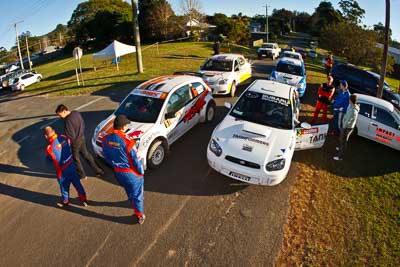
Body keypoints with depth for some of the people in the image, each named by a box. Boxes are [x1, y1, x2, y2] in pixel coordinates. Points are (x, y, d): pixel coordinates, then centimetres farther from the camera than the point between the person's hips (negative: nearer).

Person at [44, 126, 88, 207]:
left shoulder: (49, 148, -22)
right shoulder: (64, 138, -12)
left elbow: (49, 159, -3)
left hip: (63, 171, -4)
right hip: (72, 166, 4)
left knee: (64, 187, 21)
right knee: (77, 183, 20)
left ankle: (65, 201, 44)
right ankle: (83, 199, 34)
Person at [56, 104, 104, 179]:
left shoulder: (68, 121, -29)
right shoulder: (76, 113, -5)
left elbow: (71, 136, -25)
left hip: (75, 141, -8)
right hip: (82, 138, 8)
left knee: (76, 158, 14)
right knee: (86, 154, 22)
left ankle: (82, 175, 31)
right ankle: (98, 171, 30)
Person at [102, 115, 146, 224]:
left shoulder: (106, 139, -12)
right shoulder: (127, 142, -32)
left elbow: (106, 156, 3)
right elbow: (136, 160, -22)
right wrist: (141, 171, -4)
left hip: (118, 171, 6)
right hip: (131, 173, -6)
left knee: (128, 190, 32)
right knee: (137, 194, 15)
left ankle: (134, 203, 57)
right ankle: (140, 215, 29)